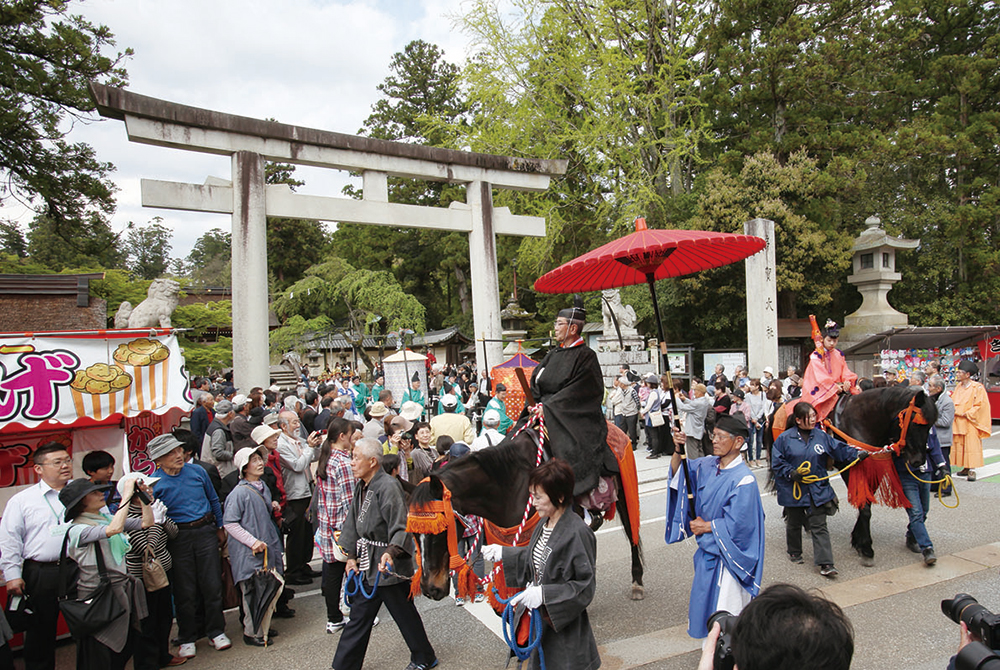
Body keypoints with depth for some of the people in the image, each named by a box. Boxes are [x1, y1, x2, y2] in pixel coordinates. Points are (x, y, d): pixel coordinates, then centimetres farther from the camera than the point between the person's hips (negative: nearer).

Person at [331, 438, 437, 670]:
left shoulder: (388, 486, -21)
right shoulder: (361, 488, 5)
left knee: (404, 612, 9)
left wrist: (391, 552, -37)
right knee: (359, 615, 16)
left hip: (389, 566, -8)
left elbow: (400, 528, -24)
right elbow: (353, 524, 14)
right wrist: (351, 556, 10)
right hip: (367, 564, 8)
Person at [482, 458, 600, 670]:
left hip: (565, 627, -8)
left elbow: (585, 585, -22)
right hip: (540, 620, 8)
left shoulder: (577, 533, -25)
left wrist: (543, 594, -27)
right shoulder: (544, 524, 1)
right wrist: (503, 554, 8)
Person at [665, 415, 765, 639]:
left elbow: (736, 525, -24)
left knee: (725, 611, 5)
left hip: (728, 557, -8)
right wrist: (678, 451, -16)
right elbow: (678, 472, 3)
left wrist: (705, 526, -10)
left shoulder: (743, 480, -24)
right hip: (707, 550, 8)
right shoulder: (708, 464, -3)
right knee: (703, 601, 23)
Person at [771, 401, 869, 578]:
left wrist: (857, 453, -11)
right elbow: (777, 462, -6)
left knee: (819, 526, -1)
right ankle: (794, 553, 38)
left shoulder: (821, 436, -1)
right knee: (794, 523, 16)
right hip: (794, 489, -1)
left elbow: (839, 449, 3)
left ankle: (825, 563, 0)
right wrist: (791, 473, -20)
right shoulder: (785, 438, -9)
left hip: (817, 489, 1)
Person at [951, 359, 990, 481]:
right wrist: (954, 410, -2)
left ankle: (972, 470, -6)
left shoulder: (977, 387, -8)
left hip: (970, 423, -6)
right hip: (958, 422, 6)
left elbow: (980, 405, -11)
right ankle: (965, 468, 13)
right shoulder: (958, 386, 12)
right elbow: (953, 402, 17)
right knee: (959, 446, 6)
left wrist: (967, 414, -14)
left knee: (971, 446, -7)